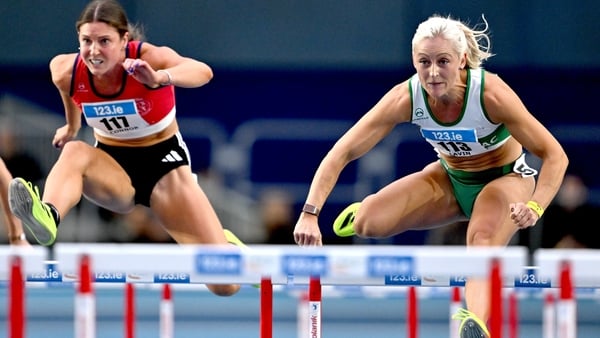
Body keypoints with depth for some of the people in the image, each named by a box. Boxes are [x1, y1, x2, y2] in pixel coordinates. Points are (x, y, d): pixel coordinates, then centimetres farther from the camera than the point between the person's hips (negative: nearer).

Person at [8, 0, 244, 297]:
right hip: (113, 166, 2)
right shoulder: (66, 72, -16)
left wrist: (159, 78, -67)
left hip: (164, 165, -2)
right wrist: (72, 126, 26)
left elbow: (203, 72, -48)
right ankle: (47, 219, -61)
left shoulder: (149, 58, -26)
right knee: (74, 152, -35)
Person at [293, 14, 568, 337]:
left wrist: (534, 207, -43)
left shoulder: (490, 93, -32)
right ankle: (361, 215, 16)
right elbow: (342, 152, -24)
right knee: (370, 221, -20)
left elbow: (554, 155, -26)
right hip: (450, 179, 4)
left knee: (483, 241, -37)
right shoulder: (407, 97, -25)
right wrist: (310, 213, -36)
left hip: (505, 178, -4)